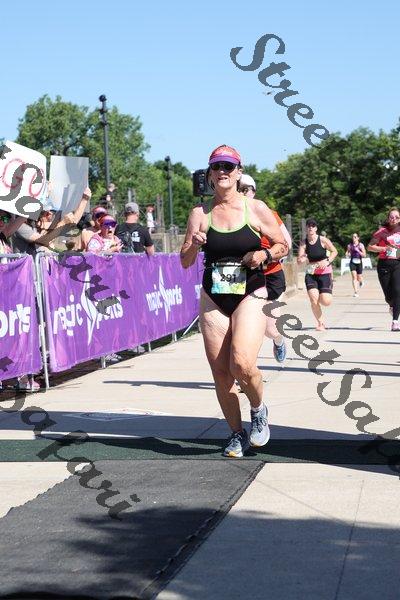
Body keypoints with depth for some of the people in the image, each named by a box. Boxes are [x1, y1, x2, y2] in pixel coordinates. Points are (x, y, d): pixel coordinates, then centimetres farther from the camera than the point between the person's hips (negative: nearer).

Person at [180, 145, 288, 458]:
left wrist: (265, 254, -12)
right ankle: (237, 433, 21)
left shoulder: (256, 209, -2)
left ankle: (259, 409, 10)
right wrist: (193, 244, -16)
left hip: (250, 295, -3)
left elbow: (283, 245, 8)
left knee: (242, 364, -21)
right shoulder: (200, 213, 3)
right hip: (213, 299, 3)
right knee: (220, 372, 3)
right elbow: (185, 262, 4)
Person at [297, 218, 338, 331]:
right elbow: (299, 261, -5)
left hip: (325, 273, -2)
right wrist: (301, 260, -28)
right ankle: (320, 322, 9)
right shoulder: (304, 243, -4)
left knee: (326, 302, -11)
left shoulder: (323, 240, -9)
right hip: (311, 274, 2)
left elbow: (334, 251, 2)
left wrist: (327, 261, -14)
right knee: (313, 300, -14)